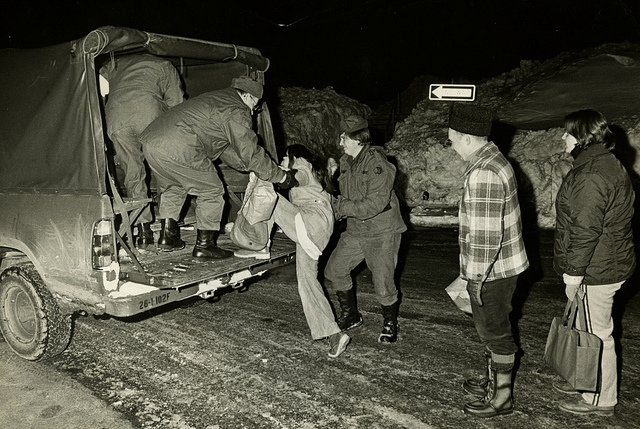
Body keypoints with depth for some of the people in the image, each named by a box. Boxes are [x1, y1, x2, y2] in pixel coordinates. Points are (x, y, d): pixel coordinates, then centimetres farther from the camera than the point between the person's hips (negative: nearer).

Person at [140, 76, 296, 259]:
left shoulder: (215, 100, 28)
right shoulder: (236, 111, -2)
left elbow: (226, 147, 34)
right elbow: (250, 153, -3)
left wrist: (250, 167, 33)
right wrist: (280, 177, 6)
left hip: (149, 139, 10)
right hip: (177, 149, -10)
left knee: (172, 187, 29)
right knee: (211, 190, 5)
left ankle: (167, 237, 32)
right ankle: (204, 245, 11)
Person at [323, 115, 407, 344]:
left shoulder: (377, 164, -21)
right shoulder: (345, 162, 5)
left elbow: (375, 204, -27)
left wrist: (341, 206, -24)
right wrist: (337, 205, -6)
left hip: (382, 233, -8)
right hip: (355, 231, 8)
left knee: (383, 284, -4)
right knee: (334, 271, 9)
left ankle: (390, 325, 24)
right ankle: (350, 316, 28)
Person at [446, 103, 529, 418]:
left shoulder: (483, 174, -27)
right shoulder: (494, 160, 8)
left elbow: (485, 235, -27)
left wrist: (477, 278, -20)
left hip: (491, 272, -10)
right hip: (501, 266, 10)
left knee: (495, 332, 6)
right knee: (490, 328, 24)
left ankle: (501, 397, 24)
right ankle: (493, 380, 42)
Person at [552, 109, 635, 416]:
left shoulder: (591, 176, -24)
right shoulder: (606, 163, 12)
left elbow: (587, 229, -26)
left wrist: (574, 269, -20)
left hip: (595, 271, -11)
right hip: (606, 264, 11)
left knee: (595, 332, 3)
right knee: (585, 328, 23)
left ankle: (600, 399, 19)